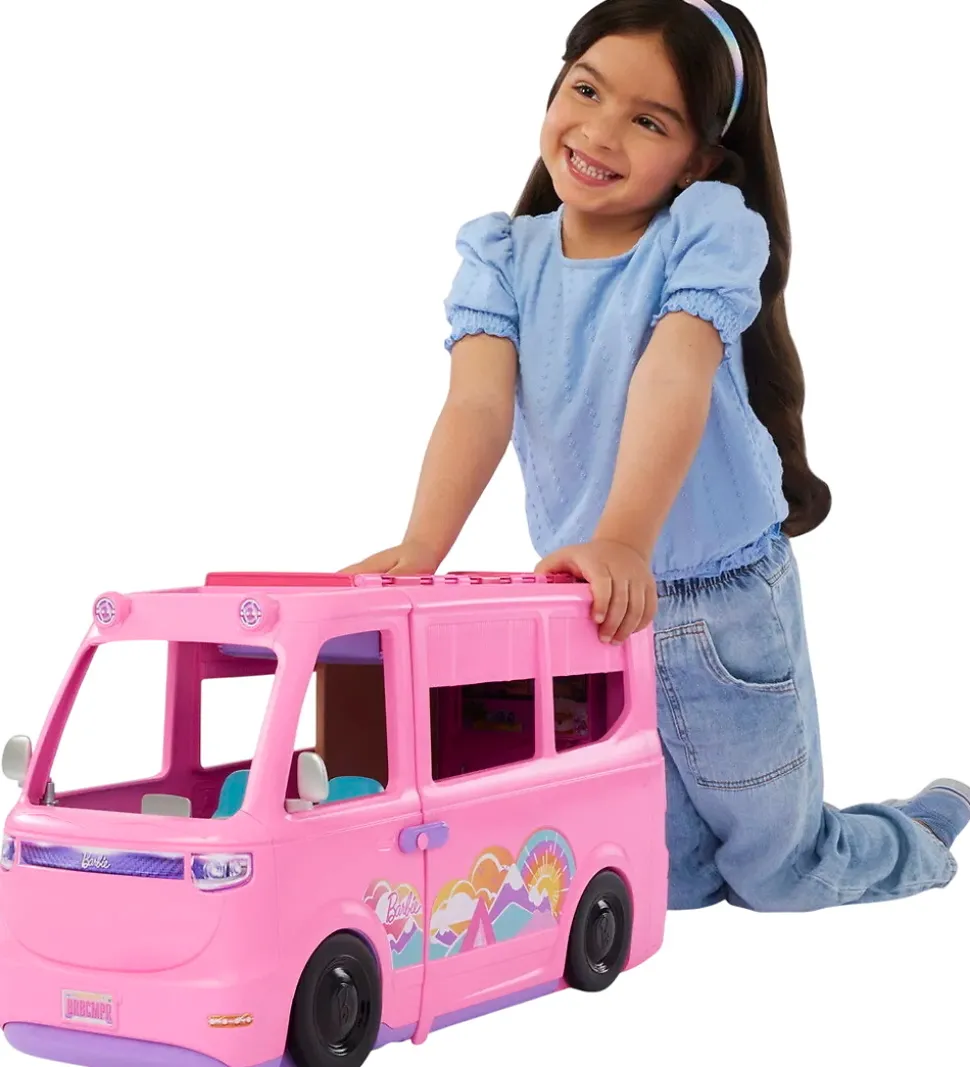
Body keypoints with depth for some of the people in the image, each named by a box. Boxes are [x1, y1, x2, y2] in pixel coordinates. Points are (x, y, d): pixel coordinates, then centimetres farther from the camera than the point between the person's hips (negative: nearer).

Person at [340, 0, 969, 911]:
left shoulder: (711, 225, -14)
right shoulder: (501, 255, -3)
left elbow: (673, 378, -30)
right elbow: (478, 402, -18)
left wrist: (622, 540, -45)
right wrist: (420, 547, -35)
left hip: (724, 604, -4)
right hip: (589, 610, 4)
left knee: (780, 879, 12)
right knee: (668, 886, 14)